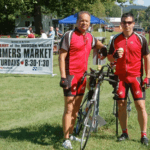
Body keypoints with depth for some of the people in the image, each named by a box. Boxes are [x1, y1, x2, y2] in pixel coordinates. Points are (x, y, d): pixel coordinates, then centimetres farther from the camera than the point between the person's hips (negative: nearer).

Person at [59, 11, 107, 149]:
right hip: (71, 75, -7)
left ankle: (70, 134, 25)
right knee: (69, 109, -7)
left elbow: (96, 43, 36)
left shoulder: (89, 37, 12)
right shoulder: (69, 35, -8)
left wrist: (103, 48, 13)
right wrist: (63, 76, -18)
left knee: (76, 108, 13)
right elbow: (62, 56, -11)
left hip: (82, 76, 7)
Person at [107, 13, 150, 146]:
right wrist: (115, 56, -11)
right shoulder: (115, 39, 6)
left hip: (136, 76, -3)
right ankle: (125, 133, 17)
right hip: (120, 77, 3)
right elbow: (109, 57, 14)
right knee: (121, 105, 5)